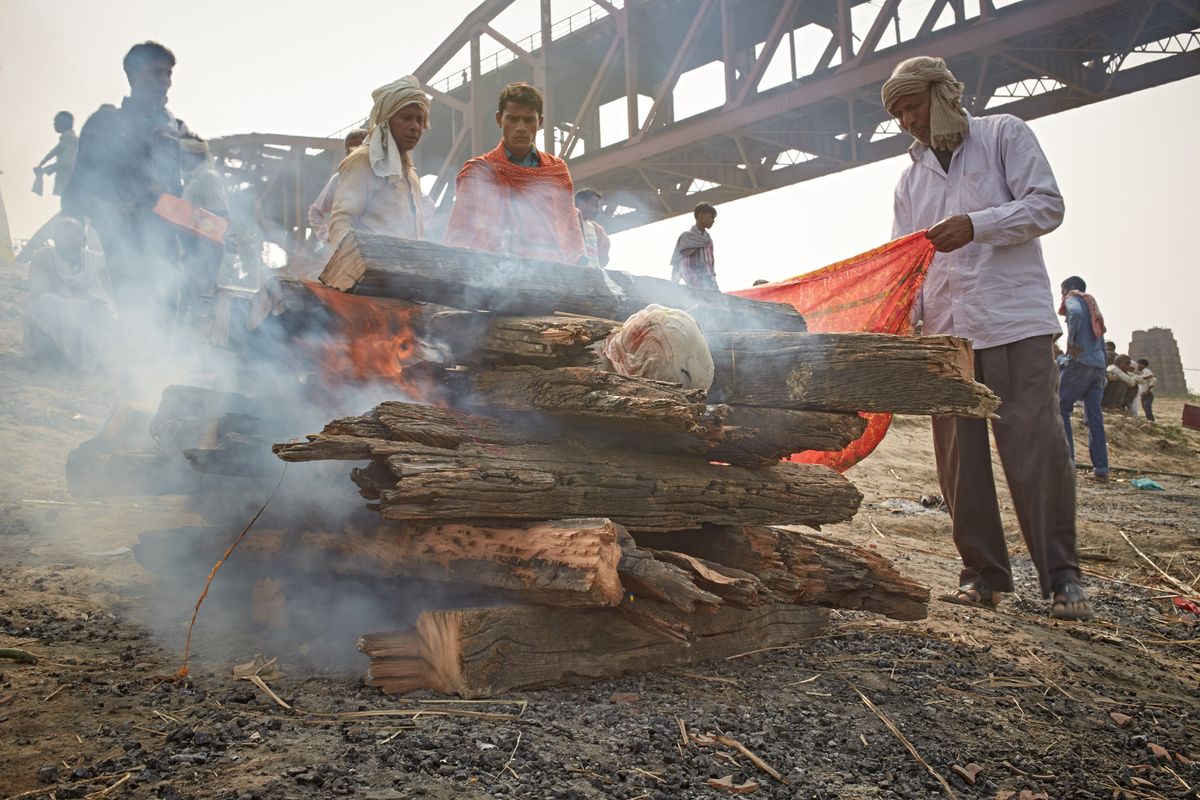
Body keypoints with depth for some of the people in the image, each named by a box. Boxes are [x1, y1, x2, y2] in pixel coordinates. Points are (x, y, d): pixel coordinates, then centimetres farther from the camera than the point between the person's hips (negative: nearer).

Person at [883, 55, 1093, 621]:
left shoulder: (1003, 135, 7)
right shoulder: (911, 177, 19)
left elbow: (1047, 206, -4)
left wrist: (976, 225, -19)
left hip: (1013, 319, -4)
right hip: (944, 330, 5)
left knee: (1034, 445, -8)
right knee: (958, 457, 1)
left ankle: (1062, 578, 1)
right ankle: (984, 574, 11)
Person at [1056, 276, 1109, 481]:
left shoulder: (1074, 299, 3)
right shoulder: (1092, 305, 26)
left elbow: (1076, 313, -24)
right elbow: (1102, 343, 24)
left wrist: (1071, 343, -16)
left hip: (1079, 363, -7)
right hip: (1098, 365, 7)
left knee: (1060, 409, -1)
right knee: (1094, 417, 6)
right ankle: (1101, 470, 1)